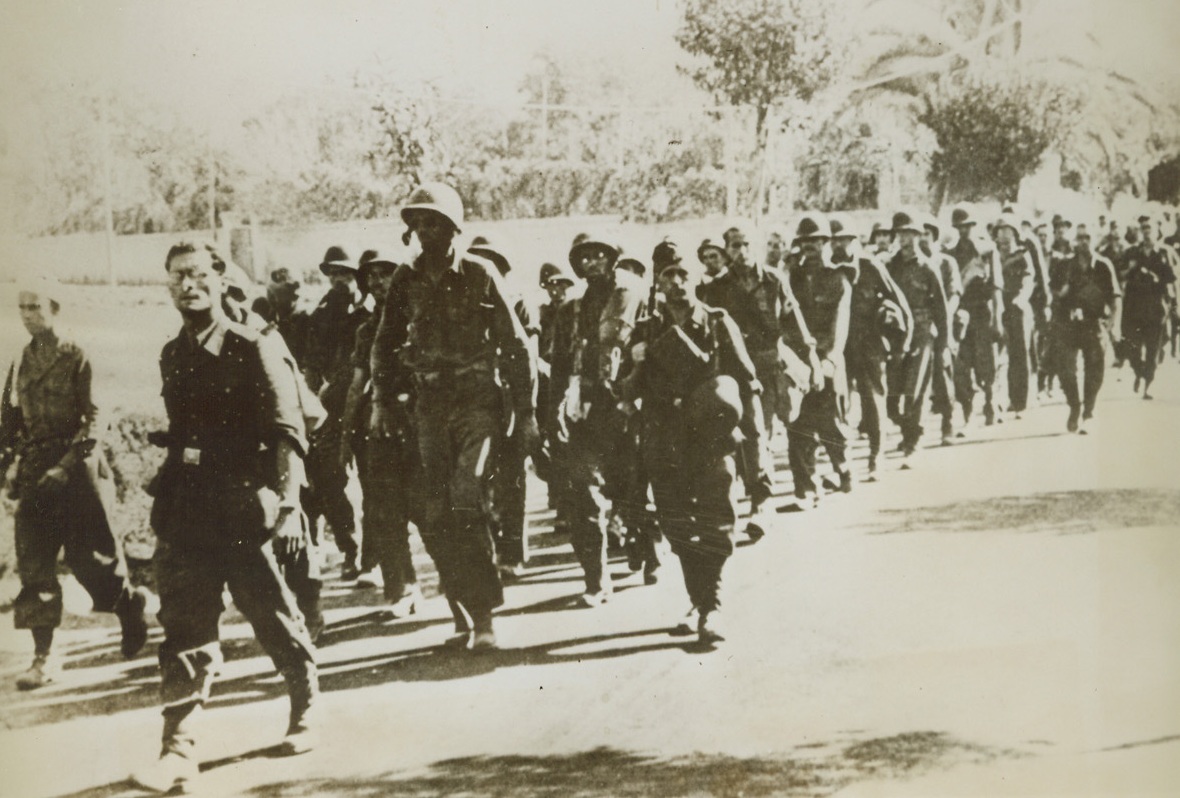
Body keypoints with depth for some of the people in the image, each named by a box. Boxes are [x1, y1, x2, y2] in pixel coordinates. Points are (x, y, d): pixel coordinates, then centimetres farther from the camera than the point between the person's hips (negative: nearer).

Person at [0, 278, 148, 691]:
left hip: (76, 468, -5)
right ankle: (44, 657, 5)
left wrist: (68, 463, -22)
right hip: (35, 473, 5)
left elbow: (94, 419, -13)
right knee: (34, 564, -1)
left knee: (88, 557, 1)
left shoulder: (75, 358, -8)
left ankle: (130, 606, 30)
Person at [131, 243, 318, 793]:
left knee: (273, 618, 8)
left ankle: (306, 709, 31)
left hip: (244, 510, -5)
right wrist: (170, 493, 13)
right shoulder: (172, 357, 12)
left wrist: (287, 503, -18)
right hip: (186, 514, 5)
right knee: (184, 628, 0)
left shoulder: (256, 351, -7)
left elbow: (287, 433, -10)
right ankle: (179, 750, 2)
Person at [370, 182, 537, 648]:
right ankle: (464, 617, 11)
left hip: (478, 404, -4)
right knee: (434, 518, 0)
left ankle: (484, 617, -9)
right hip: (429, 409, 4)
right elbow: (385, 345, 17)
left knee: (468, 505, -17)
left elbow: (514, 346, 0)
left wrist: (527, 414, -2)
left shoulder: (479, 276, -2)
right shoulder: (406, 282, 7)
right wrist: (382, 402, 6)